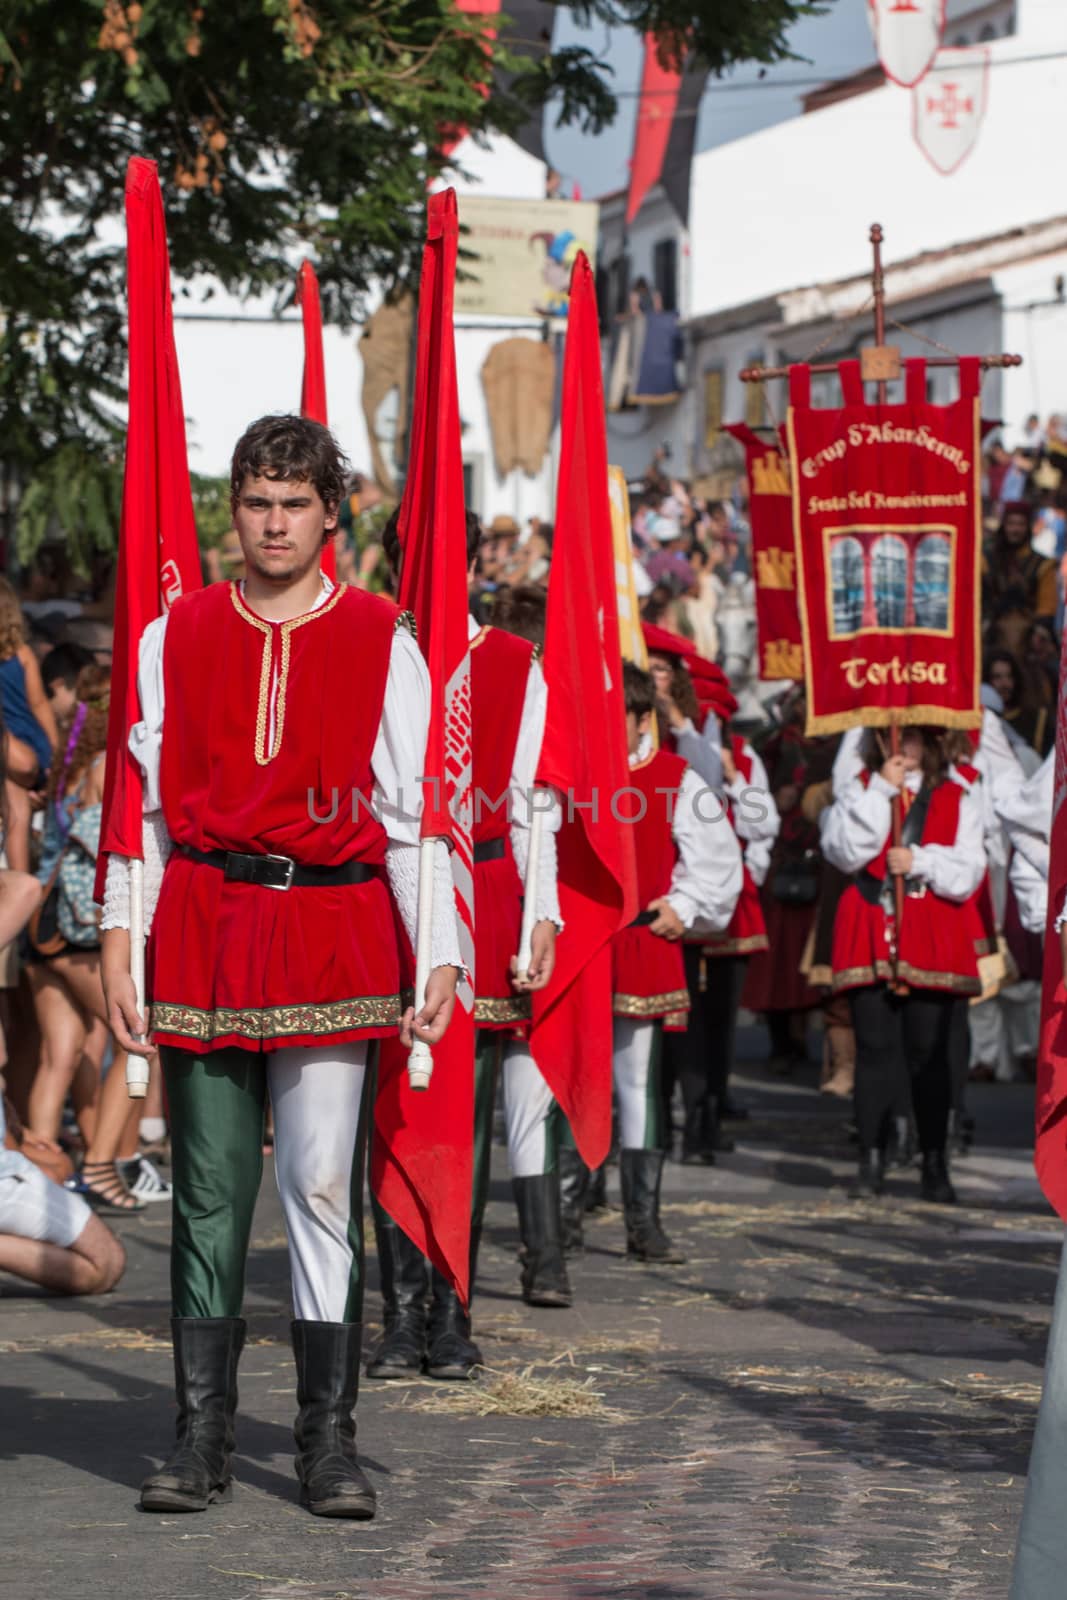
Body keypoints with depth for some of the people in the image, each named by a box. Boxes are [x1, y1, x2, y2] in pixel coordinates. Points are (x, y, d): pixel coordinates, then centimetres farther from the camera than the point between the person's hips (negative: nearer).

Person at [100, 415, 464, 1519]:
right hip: (203, 928, 2)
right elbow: (146, 805, 9)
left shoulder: (381, 642, 5)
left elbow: (411, 812, 3)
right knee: (209, 1190, 3)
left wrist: (441, 960, -4)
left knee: (323, 1187, -5)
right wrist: (119, 946, 1)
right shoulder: (175, 638, 9)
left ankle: (329, 1443, 0)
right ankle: (201, 1439, 7)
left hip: (330, 928, -1)